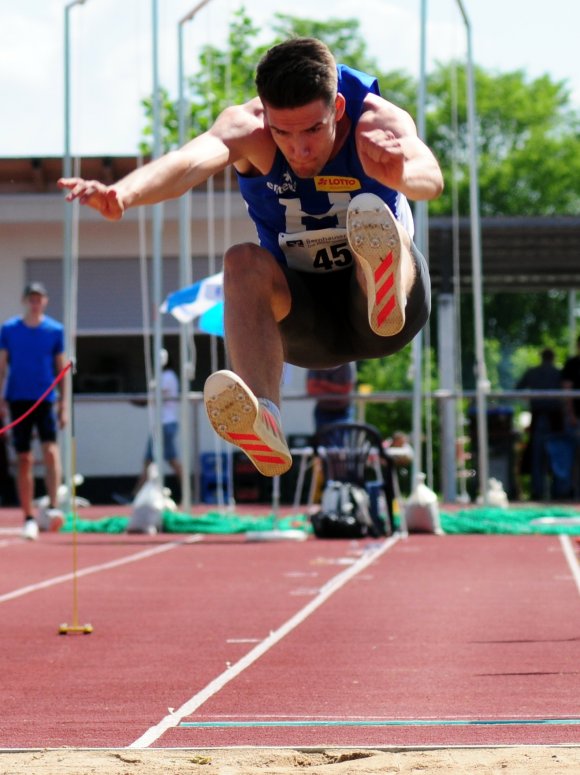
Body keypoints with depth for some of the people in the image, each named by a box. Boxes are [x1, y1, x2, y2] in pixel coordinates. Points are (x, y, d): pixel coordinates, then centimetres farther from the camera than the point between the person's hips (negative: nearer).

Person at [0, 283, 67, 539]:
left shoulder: (55, 330, 4)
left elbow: (60, 367, 8)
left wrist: (63, 404, 4)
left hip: (45, 399, -1)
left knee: (51, 450, -18)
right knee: (24, 459, 2)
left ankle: (53, 506, -23)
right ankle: (28, 518, 7)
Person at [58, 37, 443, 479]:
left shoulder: (378, 122, -21)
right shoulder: (247, 127, -20)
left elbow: (431, 178, -44)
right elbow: (193, 160, -42)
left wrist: (401, 173, -69)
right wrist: (123, 193, -65)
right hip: (302, 318, 1)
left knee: (373, 214, -33)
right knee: (245, 262, -33)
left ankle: (387, 290, -67)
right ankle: (265, 426, -50)